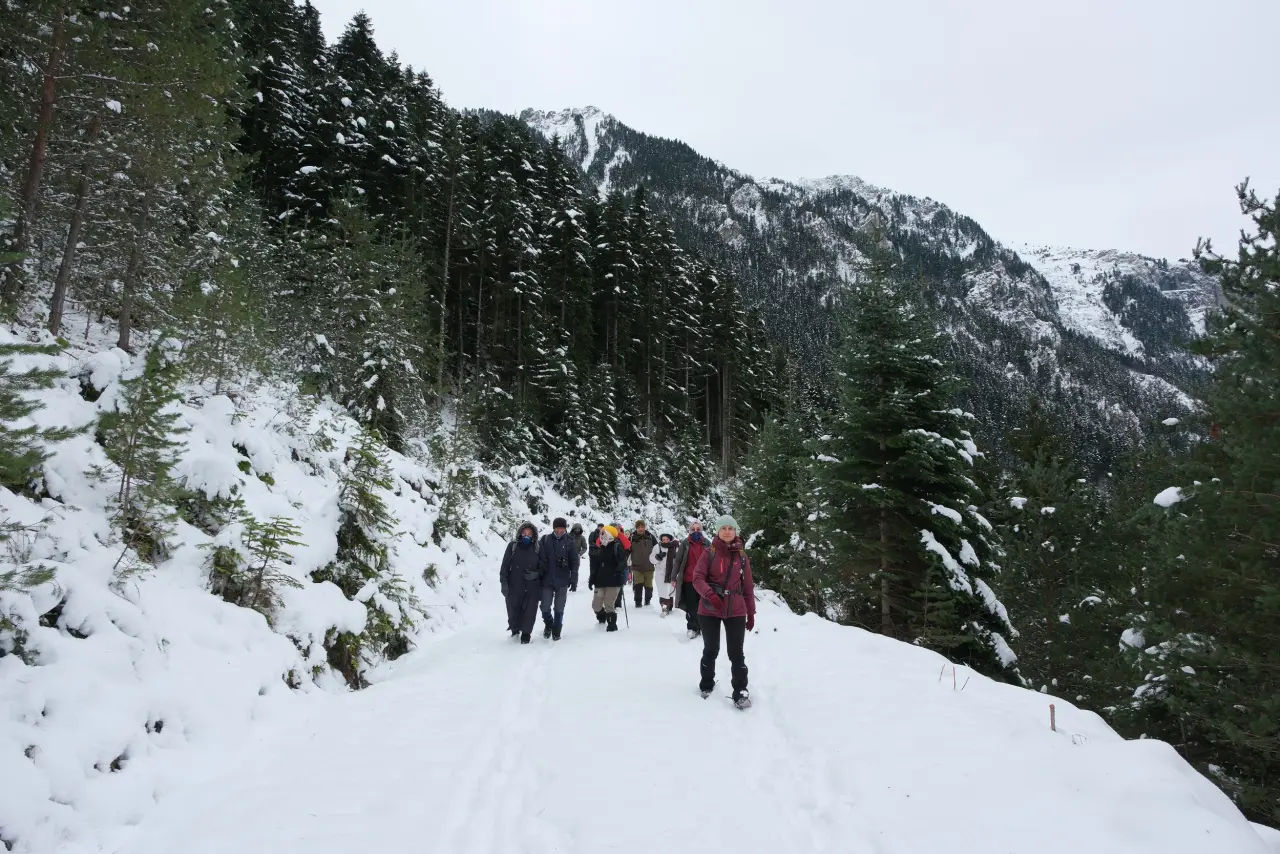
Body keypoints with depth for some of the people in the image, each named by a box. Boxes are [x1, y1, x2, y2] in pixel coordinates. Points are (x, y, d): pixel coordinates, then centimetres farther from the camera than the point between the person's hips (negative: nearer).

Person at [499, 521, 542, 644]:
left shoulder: (537, 548, 2)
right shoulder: (513, 546, -1)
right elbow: (505, 565, -1)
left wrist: (536, 574, -9)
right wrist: (504, 582, -7)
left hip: (532, 587, 0)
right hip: (514, 587, 0)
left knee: (529, 611, 1)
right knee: (513, 611, 8)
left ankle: (526, 633, 21)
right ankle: (515, 630, 34)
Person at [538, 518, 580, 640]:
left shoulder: (570, 542, -1)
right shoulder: (545, 540, 1)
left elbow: (574, 563, 0)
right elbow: (540, 560, 1)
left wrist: (574, 580, -4)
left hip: (562, 581, -1)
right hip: (547, 580, 1)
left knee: (559, 609, 6)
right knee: (545, 607, 1)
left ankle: (556, 631, 23)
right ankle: (548, 624, 30)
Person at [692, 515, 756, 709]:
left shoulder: (741, 555, 4)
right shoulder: (710, 552, -3)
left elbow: (748, 587, 10)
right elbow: (697, 578, -10)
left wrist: (751, 613, 11)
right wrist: (710, 595, -28)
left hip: (736, 611, 1)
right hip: (709, 610, -1)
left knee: (736, 652, 0)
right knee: (711, 650, 12)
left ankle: (740, 691, 12)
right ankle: (706, 685, 32)